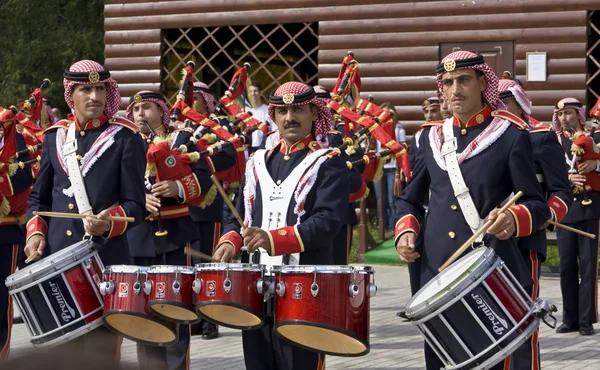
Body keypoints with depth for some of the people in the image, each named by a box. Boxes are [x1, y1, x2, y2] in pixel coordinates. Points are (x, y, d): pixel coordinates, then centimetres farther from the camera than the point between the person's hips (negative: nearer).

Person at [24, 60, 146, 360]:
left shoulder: (126, 137, -1)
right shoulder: (55, 136, 11)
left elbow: (135, 204, -4)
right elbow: (39, 196, 18)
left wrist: (109, 222, -23)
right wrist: (36, 232, 1)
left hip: (106, 259, -4)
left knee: (99, 350, -2)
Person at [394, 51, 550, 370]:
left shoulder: (512, 137, -2)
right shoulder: (433, 138, 13)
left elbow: (538, 205, -5)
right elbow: (409, 199, 21)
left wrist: (514, 219, -26)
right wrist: (406, 231, 1)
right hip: (435, 273, 4)